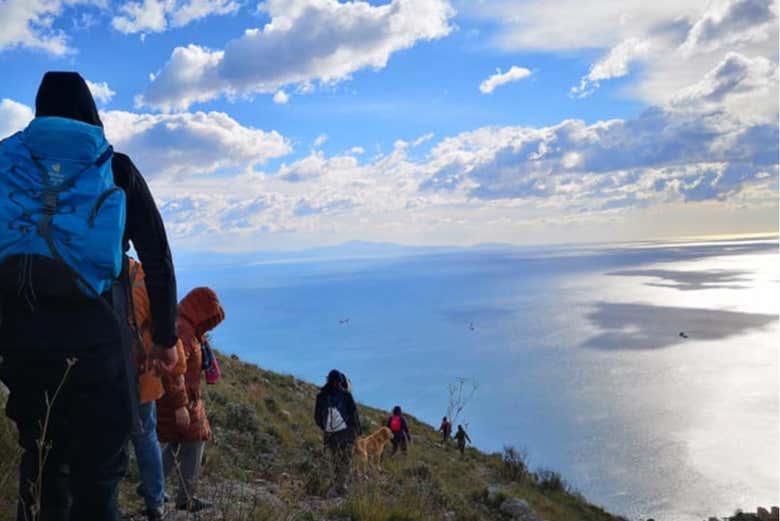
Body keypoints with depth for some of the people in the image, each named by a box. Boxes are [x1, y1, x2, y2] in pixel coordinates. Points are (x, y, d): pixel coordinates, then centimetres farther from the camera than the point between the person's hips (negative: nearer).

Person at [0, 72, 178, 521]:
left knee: (41, 468, 16)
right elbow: (158, 260, 4)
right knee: (98, 474, 3)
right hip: (97, 340, -2)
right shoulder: (116, 169, 7)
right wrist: (166, 336, 11)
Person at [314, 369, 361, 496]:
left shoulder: (321, 395, 2)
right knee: (345, 461, 3)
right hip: (346, 432, -4)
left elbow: (317, 417, 6)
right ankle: (339, 488, -7)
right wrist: (357, 429, 6)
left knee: (336, 461, 17)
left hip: (330, 433, 4)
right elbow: (354, 413, -6)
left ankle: (338, 487, 20)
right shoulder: (346, 395, -7)